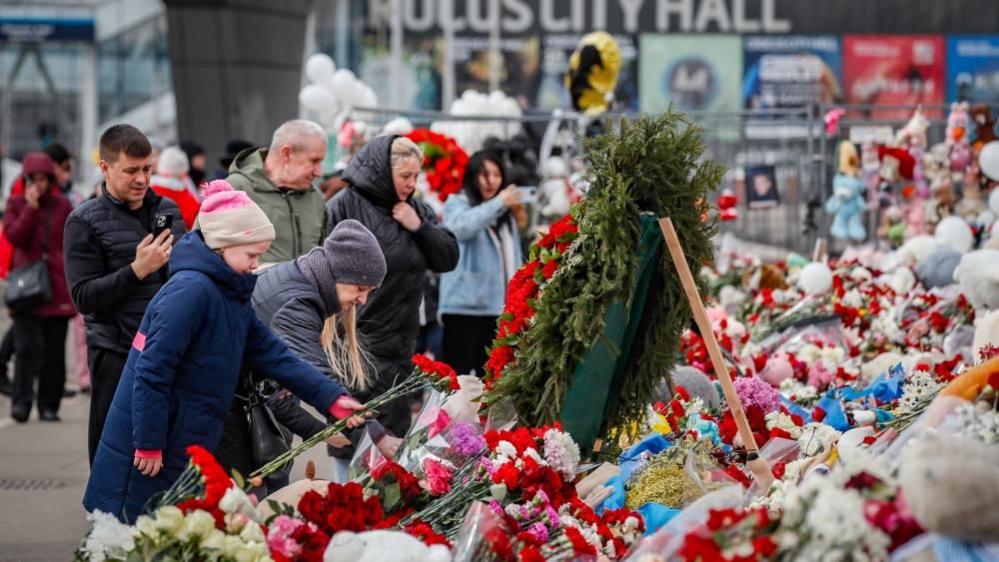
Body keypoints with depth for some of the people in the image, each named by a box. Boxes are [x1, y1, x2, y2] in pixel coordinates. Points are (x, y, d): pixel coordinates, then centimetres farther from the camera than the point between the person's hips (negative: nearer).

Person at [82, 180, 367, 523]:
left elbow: (273, 355, 11)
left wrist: (332, 399, 4)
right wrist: (149, 444, -20)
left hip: (184, 451, 9)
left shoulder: (232, 296, 11)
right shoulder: (191, 290, -19)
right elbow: (152, 372, -22)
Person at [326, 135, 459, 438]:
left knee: (396, 433, 11)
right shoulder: (344, 207, -8)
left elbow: (449, 259, 10)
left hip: (400, 344, 7)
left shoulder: (416, 210, 13)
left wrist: (419, 227, -5)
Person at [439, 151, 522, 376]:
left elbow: (513, 260, 17)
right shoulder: (457, 204, 0)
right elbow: (461, 228, -23)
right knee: (458, 374, -8)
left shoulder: (506, 215, 18)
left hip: (499, 307, 6)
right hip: (464, 305, -6)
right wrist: (497, 204, -29)